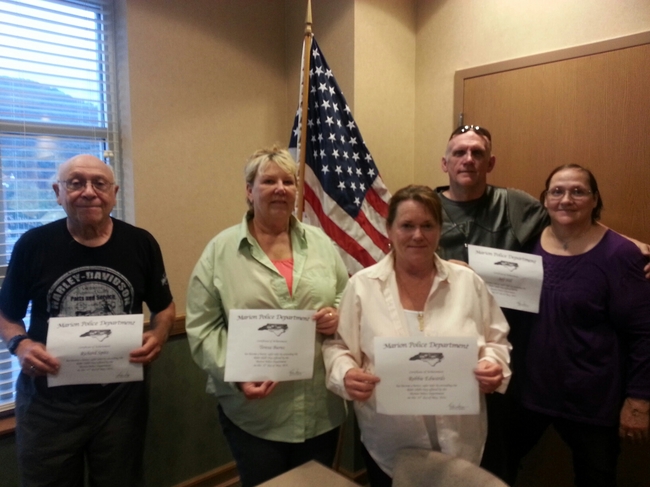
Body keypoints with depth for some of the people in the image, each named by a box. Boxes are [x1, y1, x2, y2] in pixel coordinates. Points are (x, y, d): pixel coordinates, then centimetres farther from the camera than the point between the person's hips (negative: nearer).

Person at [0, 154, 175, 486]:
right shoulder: (32, 245, -7)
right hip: (48, 398, 0)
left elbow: (164, 306, 7)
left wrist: (158, 336, -13)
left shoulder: (141, 244, -5)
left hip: (121, 394, 1)